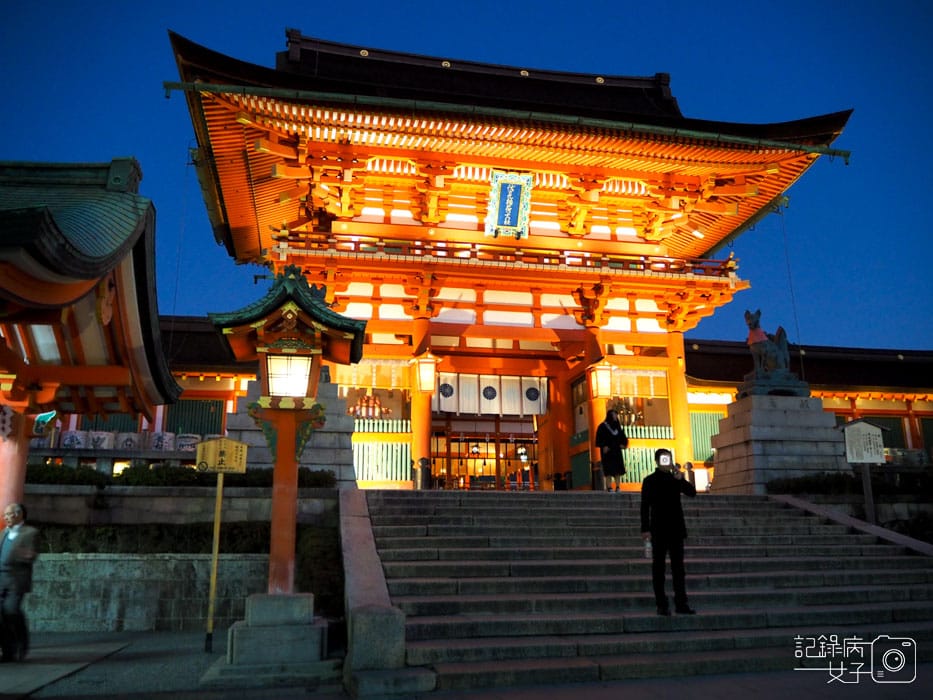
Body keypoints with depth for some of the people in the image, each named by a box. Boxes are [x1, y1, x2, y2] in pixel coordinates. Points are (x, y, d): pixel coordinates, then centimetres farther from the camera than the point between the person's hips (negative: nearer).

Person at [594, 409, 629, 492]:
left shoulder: (617, 426, 15)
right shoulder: (603, 426, -3)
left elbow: (622, 436, 19)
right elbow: (599, 438, -10)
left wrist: (623, 444, 0)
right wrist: (603, 446, -23)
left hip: (617, 450, 6)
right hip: (607, 451, -6)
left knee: (618, 468, 0)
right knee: (609, 469, -9)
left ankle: (618, 487, 1)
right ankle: (609, 487, -8)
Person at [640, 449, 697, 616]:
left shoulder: (676, 478, 12)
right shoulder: (650, 480, 0)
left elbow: (692, 492, 2)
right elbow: (645, 506, -5)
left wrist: (681, 479, -12)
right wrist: (645, 529, -13)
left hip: (676, 529, 4)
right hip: (659, 530, -4)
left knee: (678, 566, 4)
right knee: (659, 566, 1)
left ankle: (681, 603, 7)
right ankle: (661, 605, 4)